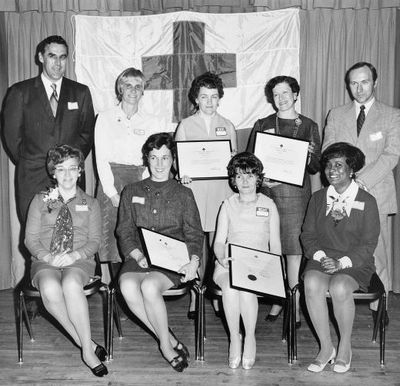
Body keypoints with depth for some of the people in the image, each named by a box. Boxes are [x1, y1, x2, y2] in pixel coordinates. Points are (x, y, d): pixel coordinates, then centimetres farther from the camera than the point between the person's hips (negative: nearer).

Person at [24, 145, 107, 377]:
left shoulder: (90, 204, 14)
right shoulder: (40, 201, 14)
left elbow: (95, 240, 6)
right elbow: (31, 238, 7)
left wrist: (74, 255, -14)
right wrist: (47, 257, -13)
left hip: (79, 261, -1)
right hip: (45, 261, 1)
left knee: (71, 285, -37)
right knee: (50, 289, -35)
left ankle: (87, 350, -27)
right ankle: (87, 345, -22)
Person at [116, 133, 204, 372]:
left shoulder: (183, 194, 13)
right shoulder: (131, 192, 17)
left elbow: (194, 235, 9)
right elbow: (124, 231, 10)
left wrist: (194, 261, -10)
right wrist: (138, 255, -9)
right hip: (138, 258, 2)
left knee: (149, 286, -33)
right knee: (128, 287, -31)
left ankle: (166, 344, -11)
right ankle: (169, 340, -17)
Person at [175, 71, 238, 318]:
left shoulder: (228, 126, 13)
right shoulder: (185, 126, 9)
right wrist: (182, 175, -12)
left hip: (221, 189, 1)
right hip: (194, 188, -1)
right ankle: (195, 296, 7)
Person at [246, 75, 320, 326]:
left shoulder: (309, 126, 9)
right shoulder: (262, 125, 11)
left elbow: (317, 167, 9)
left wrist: (309, 158, -12)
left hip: (296, 193, -1)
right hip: (266, 192, 1)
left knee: (293, 250, -2)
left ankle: (295, 305, 7)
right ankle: (277, 299, 18)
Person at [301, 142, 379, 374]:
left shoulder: (366, 201, -1)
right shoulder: (318, 198, 10)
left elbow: (369, 244, -4)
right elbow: (308, 235, 10)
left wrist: (341, 263, -16)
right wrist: (320, 256, -9)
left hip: (355, 264, -3)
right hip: (321, 259, 3)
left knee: (340, 287, -34)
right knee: (312, 284, -30)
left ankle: (345, 347, -7)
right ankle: (326, 348, -13)